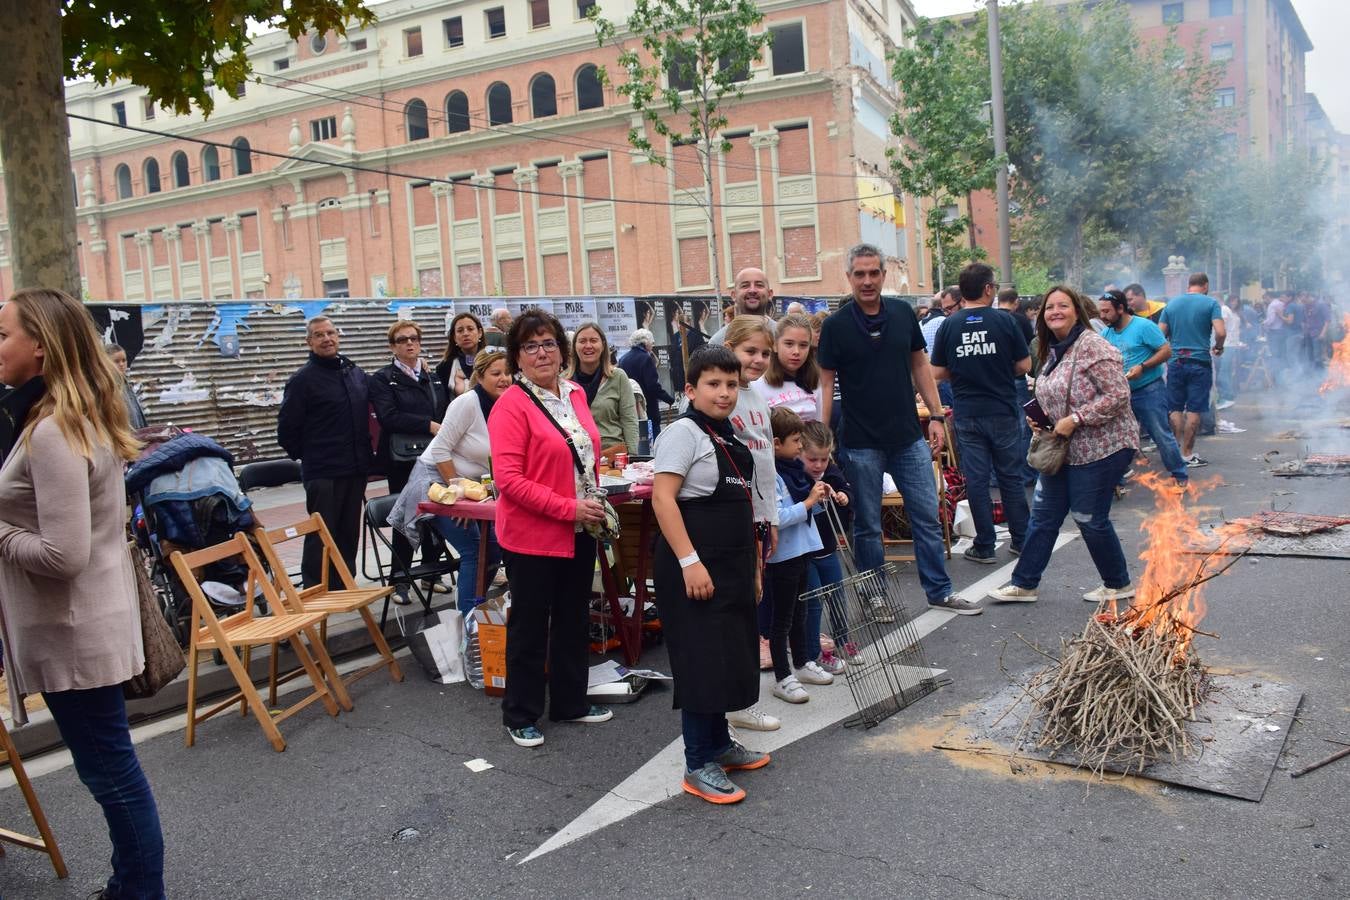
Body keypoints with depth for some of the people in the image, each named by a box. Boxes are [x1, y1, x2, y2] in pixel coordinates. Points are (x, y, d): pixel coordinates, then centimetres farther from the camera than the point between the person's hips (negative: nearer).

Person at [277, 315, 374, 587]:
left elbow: (368, 414, 22)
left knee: (349, 533, 13)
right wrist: (306, 455, 1)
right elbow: (287, 430, -6)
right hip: (323, 473, -6)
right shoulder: (303, 379, -8)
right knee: (321, 536, -1)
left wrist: (365, 451, 14)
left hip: (356, 470, 6)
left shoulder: (357, 374, 10)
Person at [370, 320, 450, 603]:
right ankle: (400, 579, 11)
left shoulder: (434, 377, 15)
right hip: (403, 459, -4)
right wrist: (429, 425, -18)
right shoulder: (382, 379, 1)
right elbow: (389, 417, -13)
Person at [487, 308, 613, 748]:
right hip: (532, 535, -7)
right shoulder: (511, 405, -15)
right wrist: (569, 508, -21)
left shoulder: (575, 394, 7)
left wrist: (595, 503, 5)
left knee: (574, 620, 18)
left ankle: (570, 702, 35)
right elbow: (508, 480, -20)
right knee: (530, 626, 7)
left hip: (579, 533, 7)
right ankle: (520, 715, 24)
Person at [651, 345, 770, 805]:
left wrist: (748, 561, 21)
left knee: (729, 654, 17)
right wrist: (689, 562, -26)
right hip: (694, 567, -9)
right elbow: (662, 497, -21)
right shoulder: (684, 432, -13)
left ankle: (719, 743, 32)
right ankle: (698, 766, 7)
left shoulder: (728, 436, 13)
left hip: (730, 565, 9)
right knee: (702, 659, -4)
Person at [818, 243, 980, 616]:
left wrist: (936, 416, 6)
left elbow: (920, 365, 11)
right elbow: (826, 382, -6)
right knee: (867, 526, 8)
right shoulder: (836, 325, -7)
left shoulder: (903, 313, 3)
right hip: (861, 442, -3)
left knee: (927, 516, 9)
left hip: (909, 436, 3)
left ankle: (939, 590, 22)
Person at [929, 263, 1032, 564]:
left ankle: (984, 547, 10)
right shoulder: (1004, 321, -6)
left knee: (976, 480, 5)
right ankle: (1021, 539, 20)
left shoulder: (948, 325, -2)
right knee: (1011, 476, 11)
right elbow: (1024, 365, -3)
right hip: (1003, 412, -1)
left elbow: (938, 373, 0)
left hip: (967, 414, 1)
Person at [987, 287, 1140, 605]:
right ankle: (1024, 583, 19)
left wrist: (1074, 419, -24)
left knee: (1091, 519, 3)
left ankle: (1118, 585, 24)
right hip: (1064, 450, 9)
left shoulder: (1092, 346, -17)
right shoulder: (1054, 350, 11)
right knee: (1044, 515, 10)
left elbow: (1118, 395, -23)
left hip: (1101, 448, -9)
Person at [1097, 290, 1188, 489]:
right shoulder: (1106, 333, 5)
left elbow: (1166, 350, -14)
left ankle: (1180, 475, 12)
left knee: (1162, 434, -2)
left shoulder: (1143, 326, -13)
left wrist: (1142, 367, -24)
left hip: (1149, 390, -6)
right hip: (1122, 393, 6)